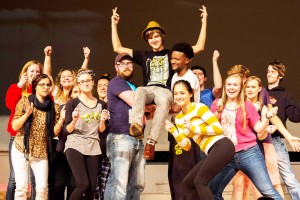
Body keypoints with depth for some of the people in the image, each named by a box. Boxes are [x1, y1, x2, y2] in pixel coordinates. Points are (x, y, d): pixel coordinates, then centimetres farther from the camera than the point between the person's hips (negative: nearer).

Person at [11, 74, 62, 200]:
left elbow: (55, 132, 4)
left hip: (41, 153, 2)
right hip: (21, 150, -2)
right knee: (22, 186, -10)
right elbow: (14, 126, -3)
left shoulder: (53, 107, 6)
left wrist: (61, 120, -12)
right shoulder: (25, 101, 0)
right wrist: (27, 114, -18)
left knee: (42, 187, -9)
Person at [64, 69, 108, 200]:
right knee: (83, 184, -19)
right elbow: (67, 130, -3)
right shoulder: (73, 103, -1)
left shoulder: (100, 104, 11)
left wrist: (102, 120, -6)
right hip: (75, 146, -4)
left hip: (93, 148, 4)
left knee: (92, 187, 0)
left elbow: (101, 130, 14)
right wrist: (74, 121, -22)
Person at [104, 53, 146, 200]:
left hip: (137, 139, 9)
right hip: (121, 137, -9)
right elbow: (135, 103, -13)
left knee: (137, 184, 6)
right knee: (119, 182, -16)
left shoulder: (134, 87, 26)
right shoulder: (116, 82, -1)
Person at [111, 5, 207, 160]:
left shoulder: (172, 54, 19)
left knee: (164, 101, -39)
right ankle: (137, 126, -59)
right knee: (139, 91, -36)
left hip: (164, 91, -2)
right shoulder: (144, 55, 25)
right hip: (148, 90, 2)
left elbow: (199, 47, 14)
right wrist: (114, 25, 20)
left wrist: (204, 22, 10)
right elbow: (117, 48, 23)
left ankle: (151, 142, -48)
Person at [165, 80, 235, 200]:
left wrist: (194, 128, -15)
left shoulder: (199, 107, -4)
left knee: (199, 181, -15)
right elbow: (187, 146, 12)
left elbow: (218, 128, -11)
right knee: (187, 183, 7)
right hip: (212, 152, 9)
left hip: (222, 146, -9)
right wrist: (173, 131, -1)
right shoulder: (179, 119, 16)